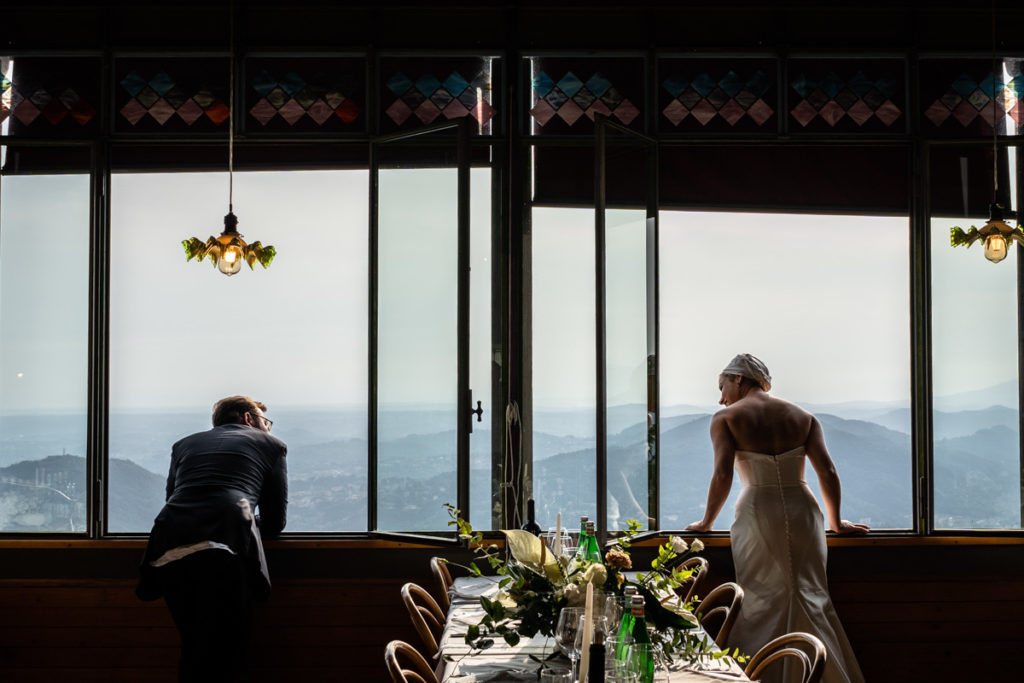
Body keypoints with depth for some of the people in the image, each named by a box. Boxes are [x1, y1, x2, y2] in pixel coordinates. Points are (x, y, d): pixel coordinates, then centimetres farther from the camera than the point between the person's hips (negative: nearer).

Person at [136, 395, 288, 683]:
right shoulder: (270, 444, 24)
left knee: (194, 651, 16)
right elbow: (275, 522, 24)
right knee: (226, 657, 1)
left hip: (170, 550, 4)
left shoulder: (184, 444, 32)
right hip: (227, 551, -4)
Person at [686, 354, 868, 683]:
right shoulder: (802, 417, 12)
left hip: (758, 515, -3)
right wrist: (835, 521, 15)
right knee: (811, 598, 8)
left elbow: (722, 475, -9)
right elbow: (828, 472, 4)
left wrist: (707, 521, 3)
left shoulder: (726, 418, 2)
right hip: (803, 511, 3)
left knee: (763, 603, 1)